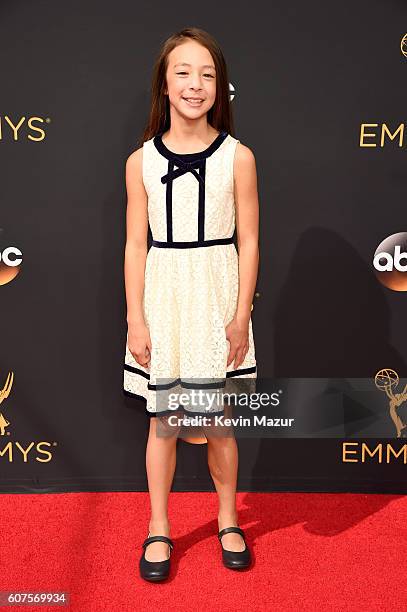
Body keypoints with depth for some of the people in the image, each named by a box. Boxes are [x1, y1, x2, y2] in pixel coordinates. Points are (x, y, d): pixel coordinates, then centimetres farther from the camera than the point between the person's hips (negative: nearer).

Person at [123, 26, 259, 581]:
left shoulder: (238, 157, -2)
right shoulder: (142, 160, 1)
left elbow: (248, 242, -1)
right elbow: (136, 245, 0)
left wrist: (241, 316, -6)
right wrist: (136, 320, -4)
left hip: (216, 297, -1)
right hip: (163, 297, 1)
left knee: (218, 421, 10)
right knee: (162, 420, 10)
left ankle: (228, 521, 34)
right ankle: (159, 529, 30)